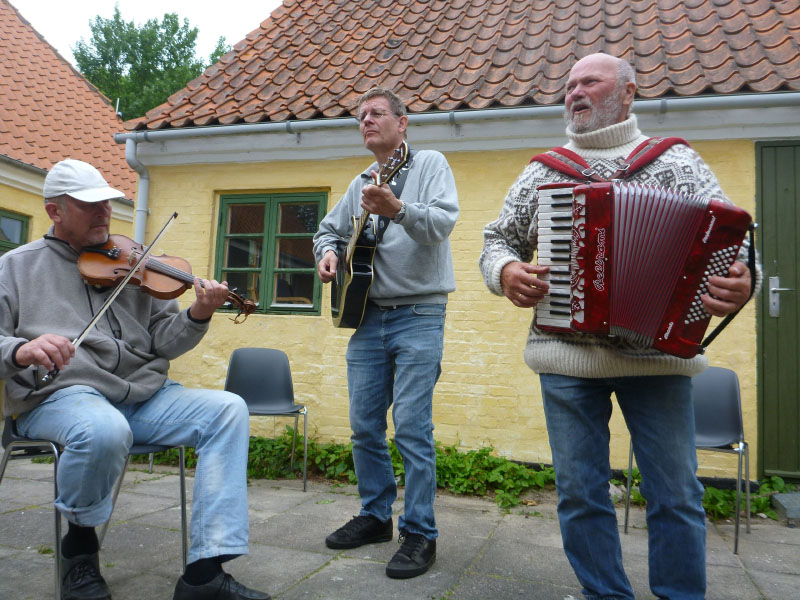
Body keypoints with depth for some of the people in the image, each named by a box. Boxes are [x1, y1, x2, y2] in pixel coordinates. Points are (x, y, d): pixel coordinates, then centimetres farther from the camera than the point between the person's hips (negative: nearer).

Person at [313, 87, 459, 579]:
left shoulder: (429, 164, 0)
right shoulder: (360, 184, 19)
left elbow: (444, 222, -16)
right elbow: (329, 229, 27)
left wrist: (397, 209, -34)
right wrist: (328, 252, 4)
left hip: (418, 315, -6)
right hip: (367, 316, 7)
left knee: (412, 426, -8)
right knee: (365, 425, 9)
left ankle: (420, 535, 4)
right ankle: (376, 516, 25)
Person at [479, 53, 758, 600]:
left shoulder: (678, 161, 8)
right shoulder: (542, 171, 13)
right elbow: (498, 240, 15)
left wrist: (740, 281, -19)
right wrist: (505, 272, -7)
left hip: (659, 351, -1)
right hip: (566, 355, 2)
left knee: (677, 495, 5)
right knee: (580, 494, 7)